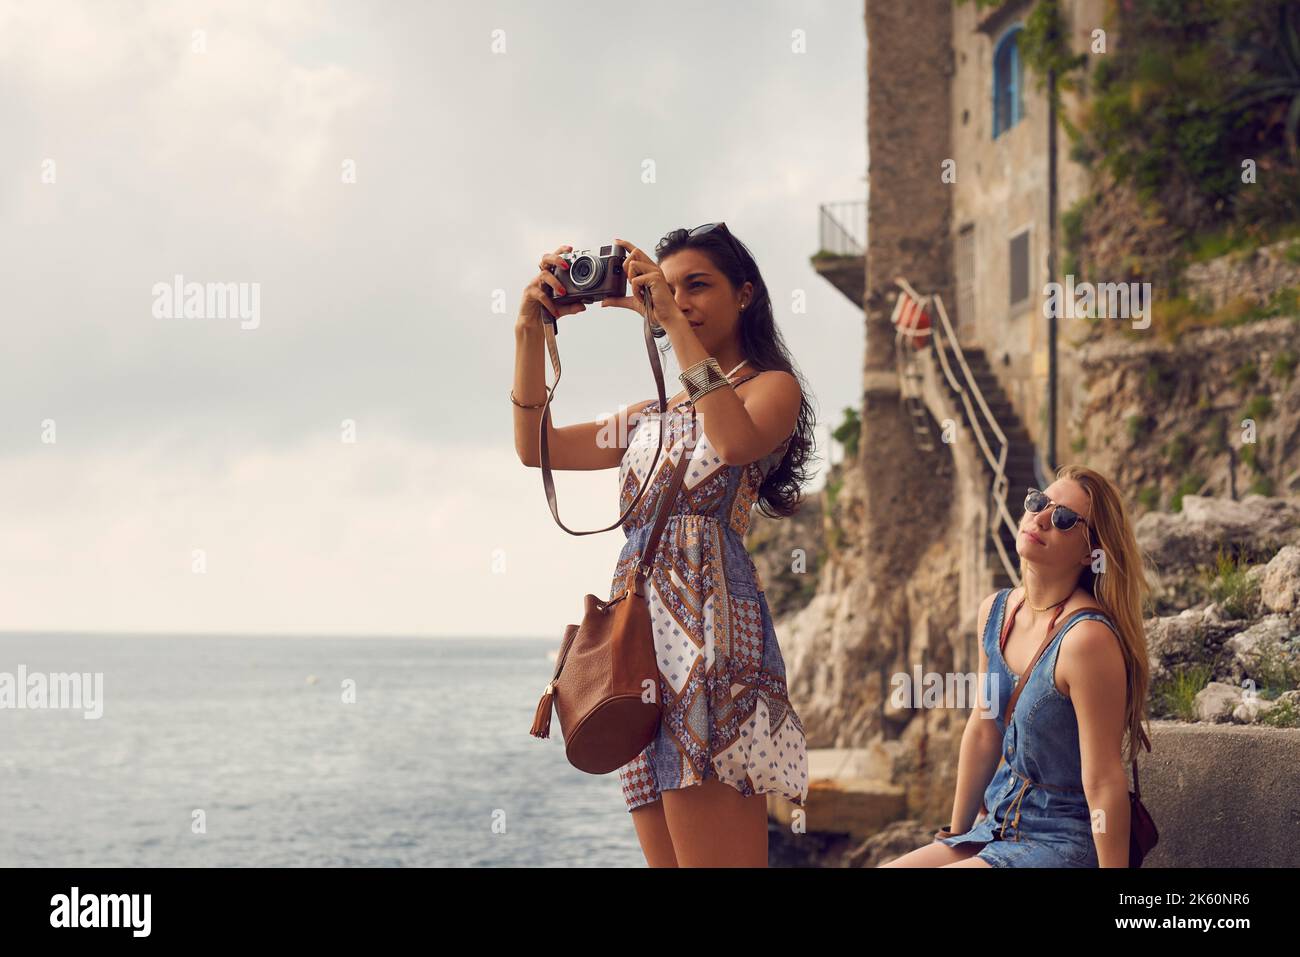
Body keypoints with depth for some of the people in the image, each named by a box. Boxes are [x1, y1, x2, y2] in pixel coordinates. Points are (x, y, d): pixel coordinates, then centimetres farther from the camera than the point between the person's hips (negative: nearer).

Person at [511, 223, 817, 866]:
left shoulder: (772, 388, 8)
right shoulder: (651, 417, 26)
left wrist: (673, 320, -12)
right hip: (638, 627, 7)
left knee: (714, 858, -16)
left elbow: (736, 441, -16)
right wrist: (531, 332, 12)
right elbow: (535, 446, 22)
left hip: (707, 624, -7)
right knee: (666, 859, 1)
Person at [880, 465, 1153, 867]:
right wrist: (956, 834, 18)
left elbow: (1104, 783, -21)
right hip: (1000, 829, 8)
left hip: (1065, 844, -8)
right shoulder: (996, 611, 3)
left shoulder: (1086, 637, -22)